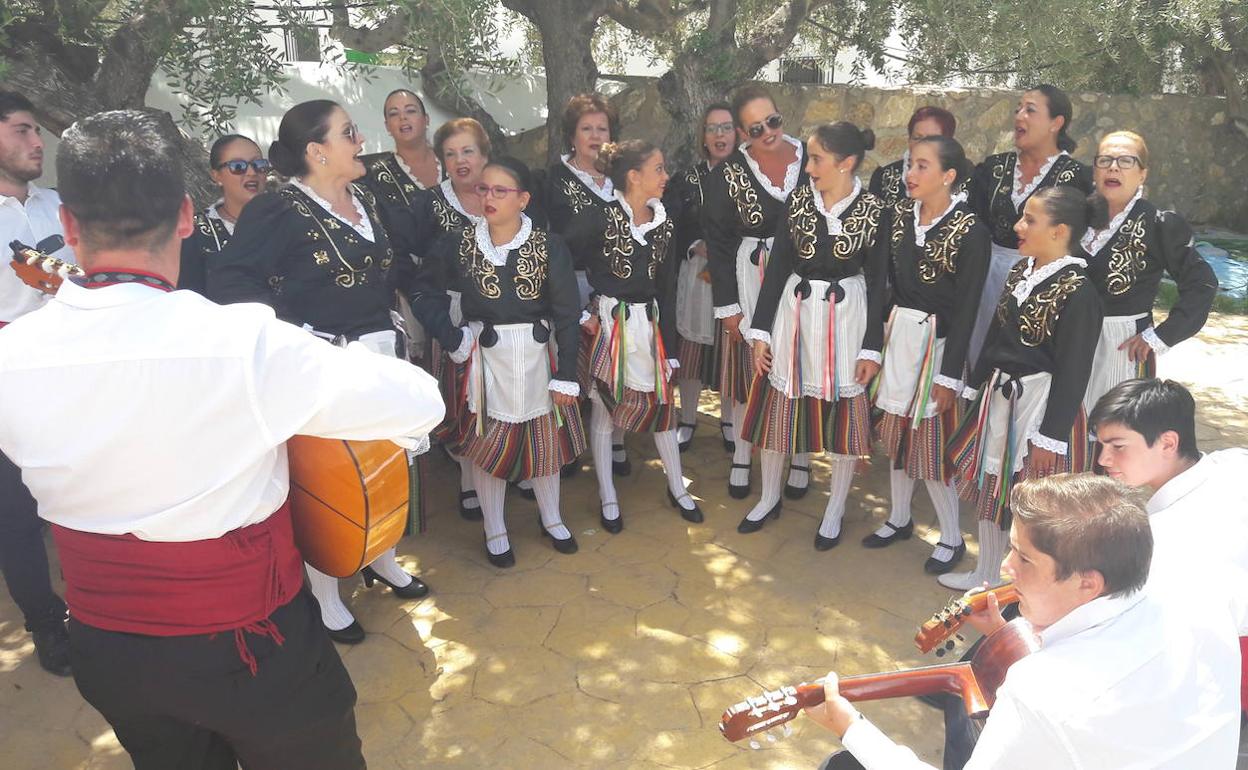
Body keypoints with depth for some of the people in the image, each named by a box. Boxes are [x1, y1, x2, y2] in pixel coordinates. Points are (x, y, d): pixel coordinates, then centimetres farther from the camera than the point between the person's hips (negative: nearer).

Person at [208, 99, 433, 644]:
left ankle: (382, 561, 43)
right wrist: (292, 329, -27)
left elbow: (393, 271, 18)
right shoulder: (277, 210, -14)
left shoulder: (367, 202, 9)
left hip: (380, 355, 7)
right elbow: (229, 281, -22)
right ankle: (326, 598, 26)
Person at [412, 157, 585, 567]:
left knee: (545, 439, 14)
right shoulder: (458, 244, -4)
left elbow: (567, 314, -6)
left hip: (537, 355, 0)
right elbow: (429, 295, 7)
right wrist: (453, 340, -8)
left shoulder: (549, 247, -8)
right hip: (485, 356, 0)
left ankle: (551, 520, 36)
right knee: (487, 443, 8)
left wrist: (565, 376, -8)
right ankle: (494, 531, 28)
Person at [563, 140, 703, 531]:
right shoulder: (598, 218, -13)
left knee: (663, 403, 11)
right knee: (604, 408, 8)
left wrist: (669, 347, 6)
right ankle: (608, 498, 24)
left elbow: (667, 289, 7)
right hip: (608, 323, -5)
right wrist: (580, 314, -10)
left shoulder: (663, 222, 5)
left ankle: (677, 488, 30)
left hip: (649, 323, 5)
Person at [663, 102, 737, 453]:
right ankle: (687, 420, 21)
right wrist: (700, 247, -17)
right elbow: (672, 231, -2)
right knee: (691, 351, 4)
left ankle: (728, 420, 26)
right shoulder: (686, 180, 4)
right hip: (696, 275, 0)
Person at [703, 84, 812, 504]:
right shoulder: (727, 175, -4)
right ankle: (741, 460, 22)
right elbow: (718, 243, -2)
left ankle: (800, 459, 24)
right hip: (752, 279, 0)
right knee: (748, 367, 6)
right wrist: (727, 305, -5)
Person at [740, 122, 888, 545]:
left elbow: (877, 283, -4)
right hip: (794, 311, 3)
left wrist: (872, 347, -5)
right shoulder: (798, 200, -1)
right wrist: (761, 330, -2)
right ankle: (769, 498, 32)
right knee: (776, 407, 10)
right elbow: (777, 265, 0)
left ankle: (834, 511, 27)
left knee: (843, 414, 7)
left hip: (845, 317, -2)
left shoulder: (874, 211, -8)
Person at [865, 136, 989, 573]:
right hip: (897, 334, 6)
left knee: (930, 439, 1)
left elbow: (966, 308, -13)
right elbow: (888, 278, 4)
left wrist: (949, 375, -13)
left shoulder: (970, 231, -14)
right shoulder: (901, 214, 2)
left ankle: (951, 539, 21)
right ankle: (899, 519, 35)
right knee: (896, 430, 15)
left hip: (936, 340, -5)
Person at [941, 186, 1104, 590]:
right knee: (990, 486, 18)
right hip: (999, 395, 8)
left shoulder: (1078, 292, -19)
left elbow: (1073, 373, -17)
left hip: (1040, 403, -8)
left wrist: (1051, 435, -15)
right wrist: (975, 386, 15)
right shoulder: (1021, 270, 3)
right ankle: (986, 575, 37)